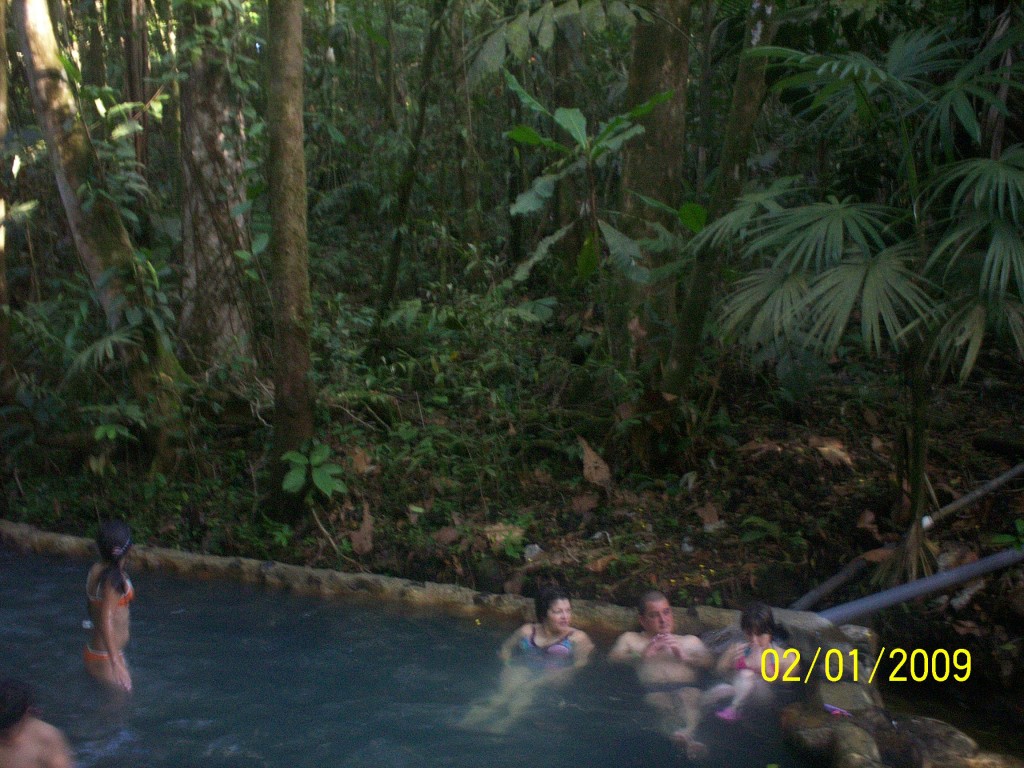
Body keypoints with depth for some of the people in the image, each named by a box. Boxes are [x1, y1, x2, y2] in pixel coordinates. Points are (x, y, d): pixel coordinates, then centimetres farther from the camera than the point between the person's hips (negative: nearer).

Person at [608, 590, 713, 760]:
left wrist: (685, 657, -2)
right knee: (660, 701, -37)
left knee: (689, 697, -36)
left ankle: (685, 735, -64)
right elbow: (611, 660, 12)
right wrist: (642, 655, -3)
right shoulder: (630, 639, 33)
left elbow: (710, 662, 17)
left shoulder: (690, 640, 37)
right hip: (651, 689, -1)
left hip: (687, 687, 1)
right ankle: (687, 741, -63)